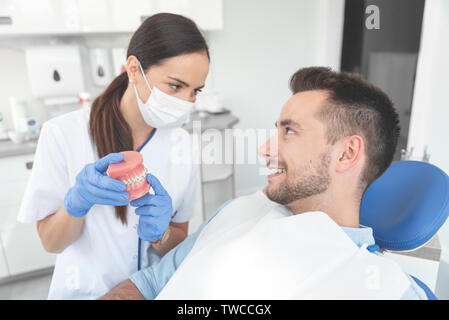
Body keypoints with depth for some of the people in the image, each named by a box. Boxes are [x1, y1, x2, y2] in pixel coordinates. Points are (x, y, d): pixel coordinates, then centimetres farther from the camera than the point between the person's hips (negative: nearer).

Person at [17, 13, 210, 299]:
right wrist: (76, 203, -27)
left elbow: (179, 241, -3)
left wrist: (160, 234, -22)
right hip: (85, 288, -1)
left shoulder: (183, 146, -12)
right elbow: (50, 242, -10)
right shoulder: (63, 134, -17)